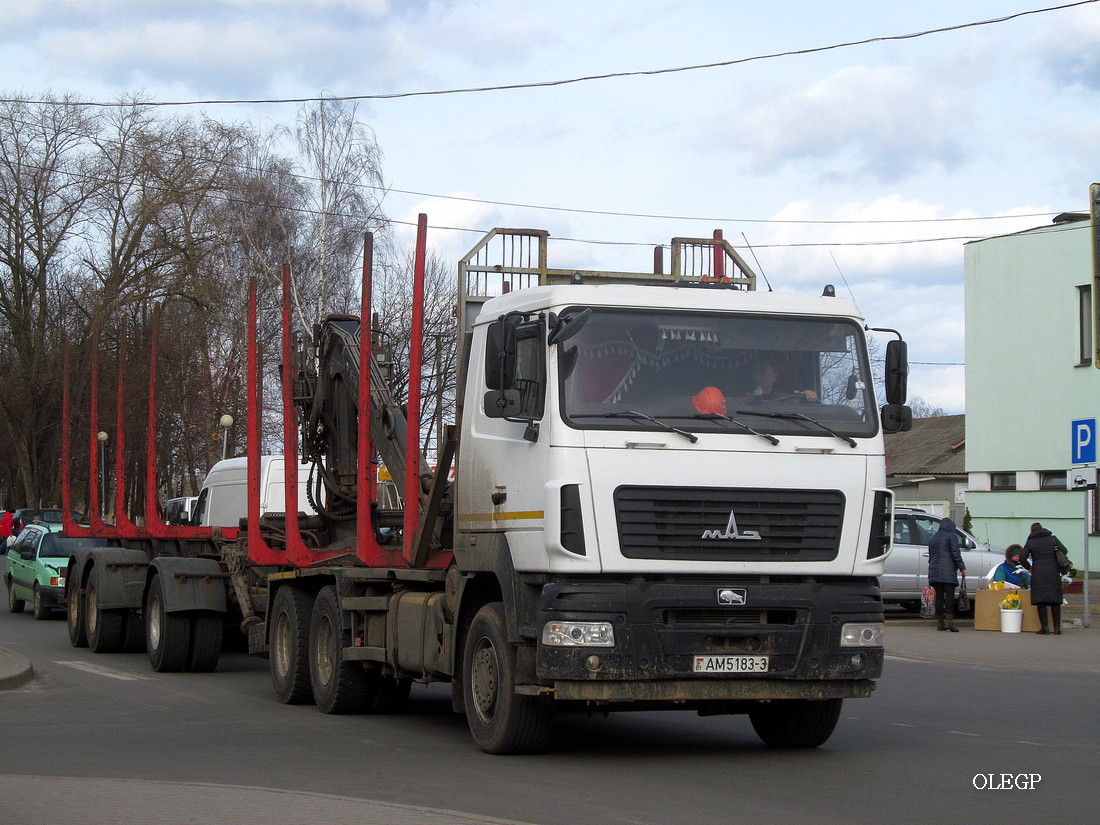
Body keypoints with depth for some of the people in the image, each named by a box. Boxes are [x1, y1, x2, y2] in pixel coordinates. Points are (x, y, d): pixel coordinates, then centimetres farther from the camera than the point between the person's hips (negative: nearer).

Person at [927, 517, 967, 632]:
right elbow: (956, 554, -7)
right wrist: (962, 568, -1)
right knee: (949, 595, -9)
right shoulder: (952, 536, -1)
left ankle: (940, 623, 5)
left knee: (939, 596, 6)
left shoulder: (933, 537, 21)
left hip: (934, 570, 6)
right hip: (948, 571, -6)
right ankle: (949, 621, -19)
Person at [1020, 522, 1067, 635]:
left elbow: (1022, 558, -2)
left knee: (1041, 600, 0)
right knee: (1055, 600, 7)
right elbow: (1064, 551, 2)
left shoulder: (1030, 542, 2)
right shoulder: (1052, 538, 5)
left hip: (1038, 572, -2)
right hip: (1053, 572, 2)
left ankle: (1045, 627, -8)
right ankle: (1057, 627, 5)